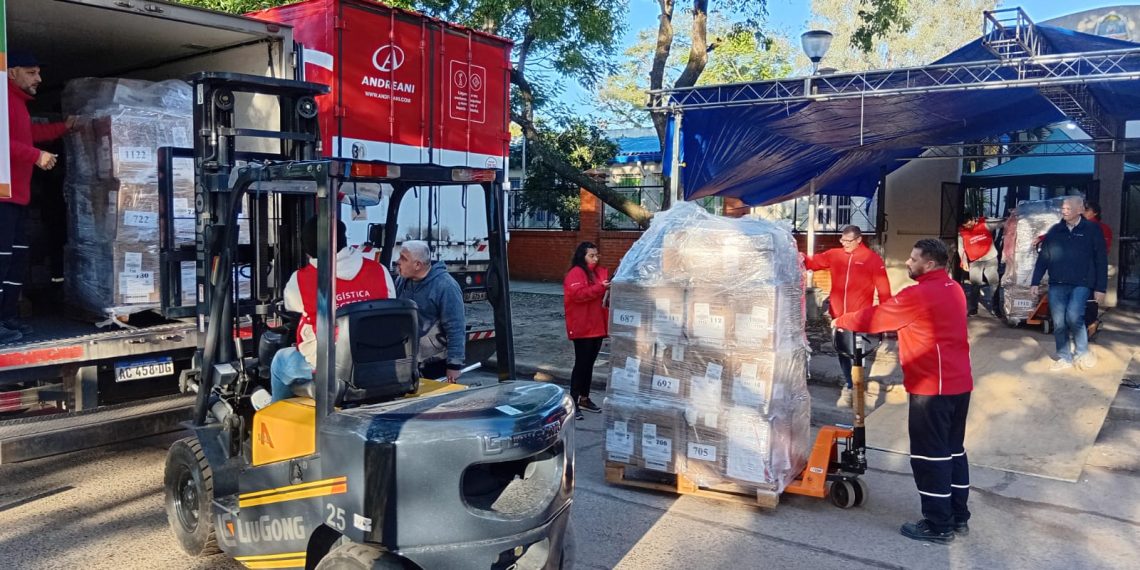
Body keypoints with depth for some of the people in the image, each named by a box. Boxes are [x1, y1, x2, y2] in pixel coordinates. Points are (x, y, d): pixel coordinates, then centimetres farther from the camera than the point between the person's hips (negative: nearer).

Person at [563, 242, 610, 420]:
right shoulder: (575, 273, -11)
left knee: (590, 363, 13)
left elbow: (606, 295, 20)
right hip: (582, 328, -7)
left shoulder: (601, 272, 13)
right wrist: (600, 287, -26)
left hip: (597, 326, 7)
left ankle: (584, 399, 23)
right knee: (581, 363, -6)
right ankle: (573, 401, -1)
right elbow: (578, 294, -24)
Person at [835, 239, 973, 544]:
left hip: (932, 387, -9)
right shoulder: (954, 289, 11)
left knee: (930, 454, 0)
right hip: (959, 382, 9)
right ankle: (959, 517, 24)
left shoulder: (919, 295, -17)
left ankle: (938, 525, 7)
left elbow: (874, 317, -10)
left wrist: (841, 321, 6)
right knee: (953, 450, 16)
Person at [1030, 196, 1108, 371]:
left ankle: (1083, 353, 4)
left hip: (1081, 284, -3)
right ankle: (1064, 358, 16)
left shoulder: (1092, 230, -2)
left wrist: (1100, 288, -5)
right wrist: (1035, 282, 5)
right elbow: (1043, 258, 9)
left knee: (1073, 317, -19)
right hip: (1057, 284, 3)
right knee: (1059, 323, 2)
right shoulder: (1055, 231, 7)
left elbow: (1101, 261, -2)